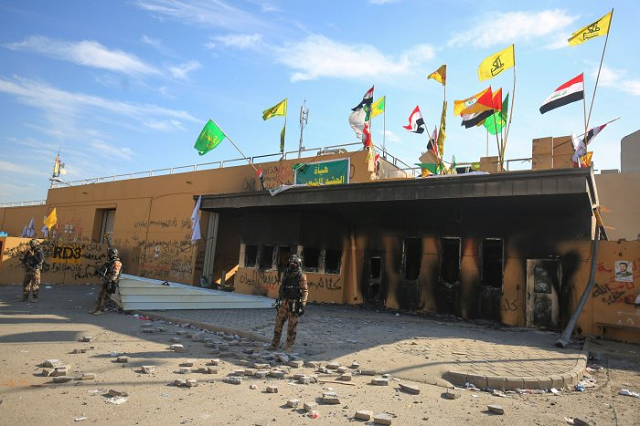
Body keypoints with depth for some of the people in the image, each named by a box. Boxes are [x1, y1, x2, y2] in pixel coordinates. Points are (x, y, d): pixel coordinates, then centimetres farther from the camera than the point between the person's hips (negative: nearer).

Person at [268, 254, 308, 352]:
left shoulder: (301, 276, -9)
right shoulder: (285, 275, 9)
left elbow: (305, 292, -12)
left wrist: (302, 305, -18)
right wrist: (278, 300, 16)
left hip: (294, 305, -5)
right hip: (283, 303, 5)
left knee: (291, 326, 3)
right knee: (278, 324, 7)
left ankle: (289, 346, 15)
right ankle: (274, 344, 17)